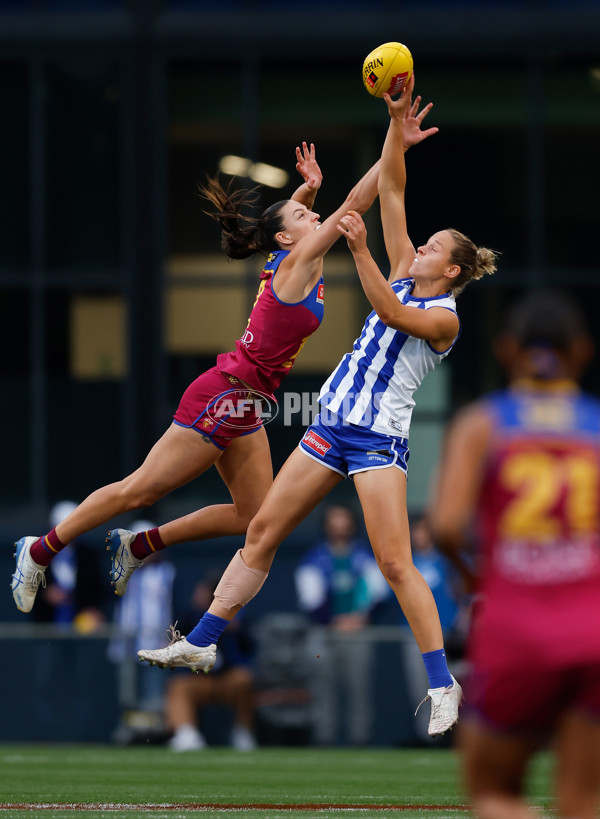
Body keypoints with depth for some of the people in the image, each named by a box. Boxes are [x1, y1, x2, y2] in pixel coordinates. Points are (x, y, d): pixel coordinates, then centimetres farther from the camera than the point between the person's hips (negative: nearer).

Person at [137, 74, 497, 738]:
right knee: (263, 529, 6)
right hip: (332, 425, 8)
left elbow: (392, 313, -26)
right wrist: (397, 124, 1)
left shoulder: (444, 315, -7)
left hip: (379, 438, -8)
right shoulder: (404, 274, 13)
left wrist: (360, 250, -33)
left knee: (394, 563, -13)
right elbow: (391, 191, 10)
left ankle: (442, 684, -8)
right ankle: (201, 642, 12)